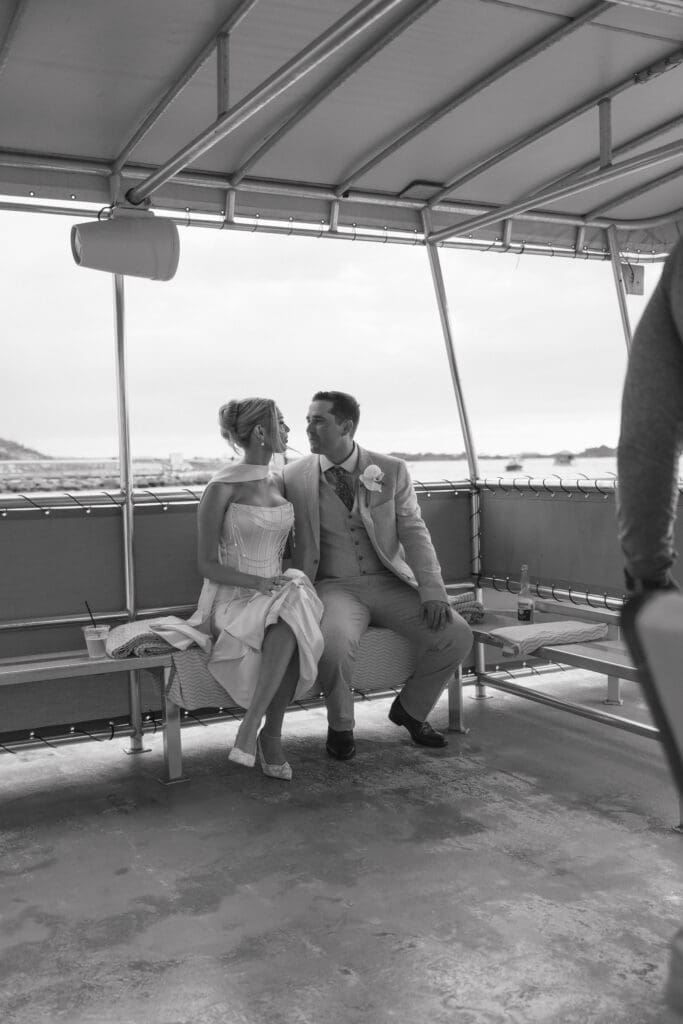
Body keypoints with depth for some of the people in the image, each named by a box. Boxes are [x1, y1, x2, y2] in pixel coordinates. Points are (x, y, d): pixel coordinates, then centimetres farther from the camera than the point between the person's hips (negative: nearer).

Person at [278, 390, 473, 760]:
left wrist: (432, 590, -15)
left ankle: (409, 709, 12)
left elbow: (413, 532, -1)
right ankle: (340, 726, -2)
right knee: (335, 642, -35)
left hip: (389, 583, 2)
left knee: (456, 635, -18)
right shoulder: (294, 476, 0)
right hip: (335, 587, -2)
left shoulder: (392, 471, 2)